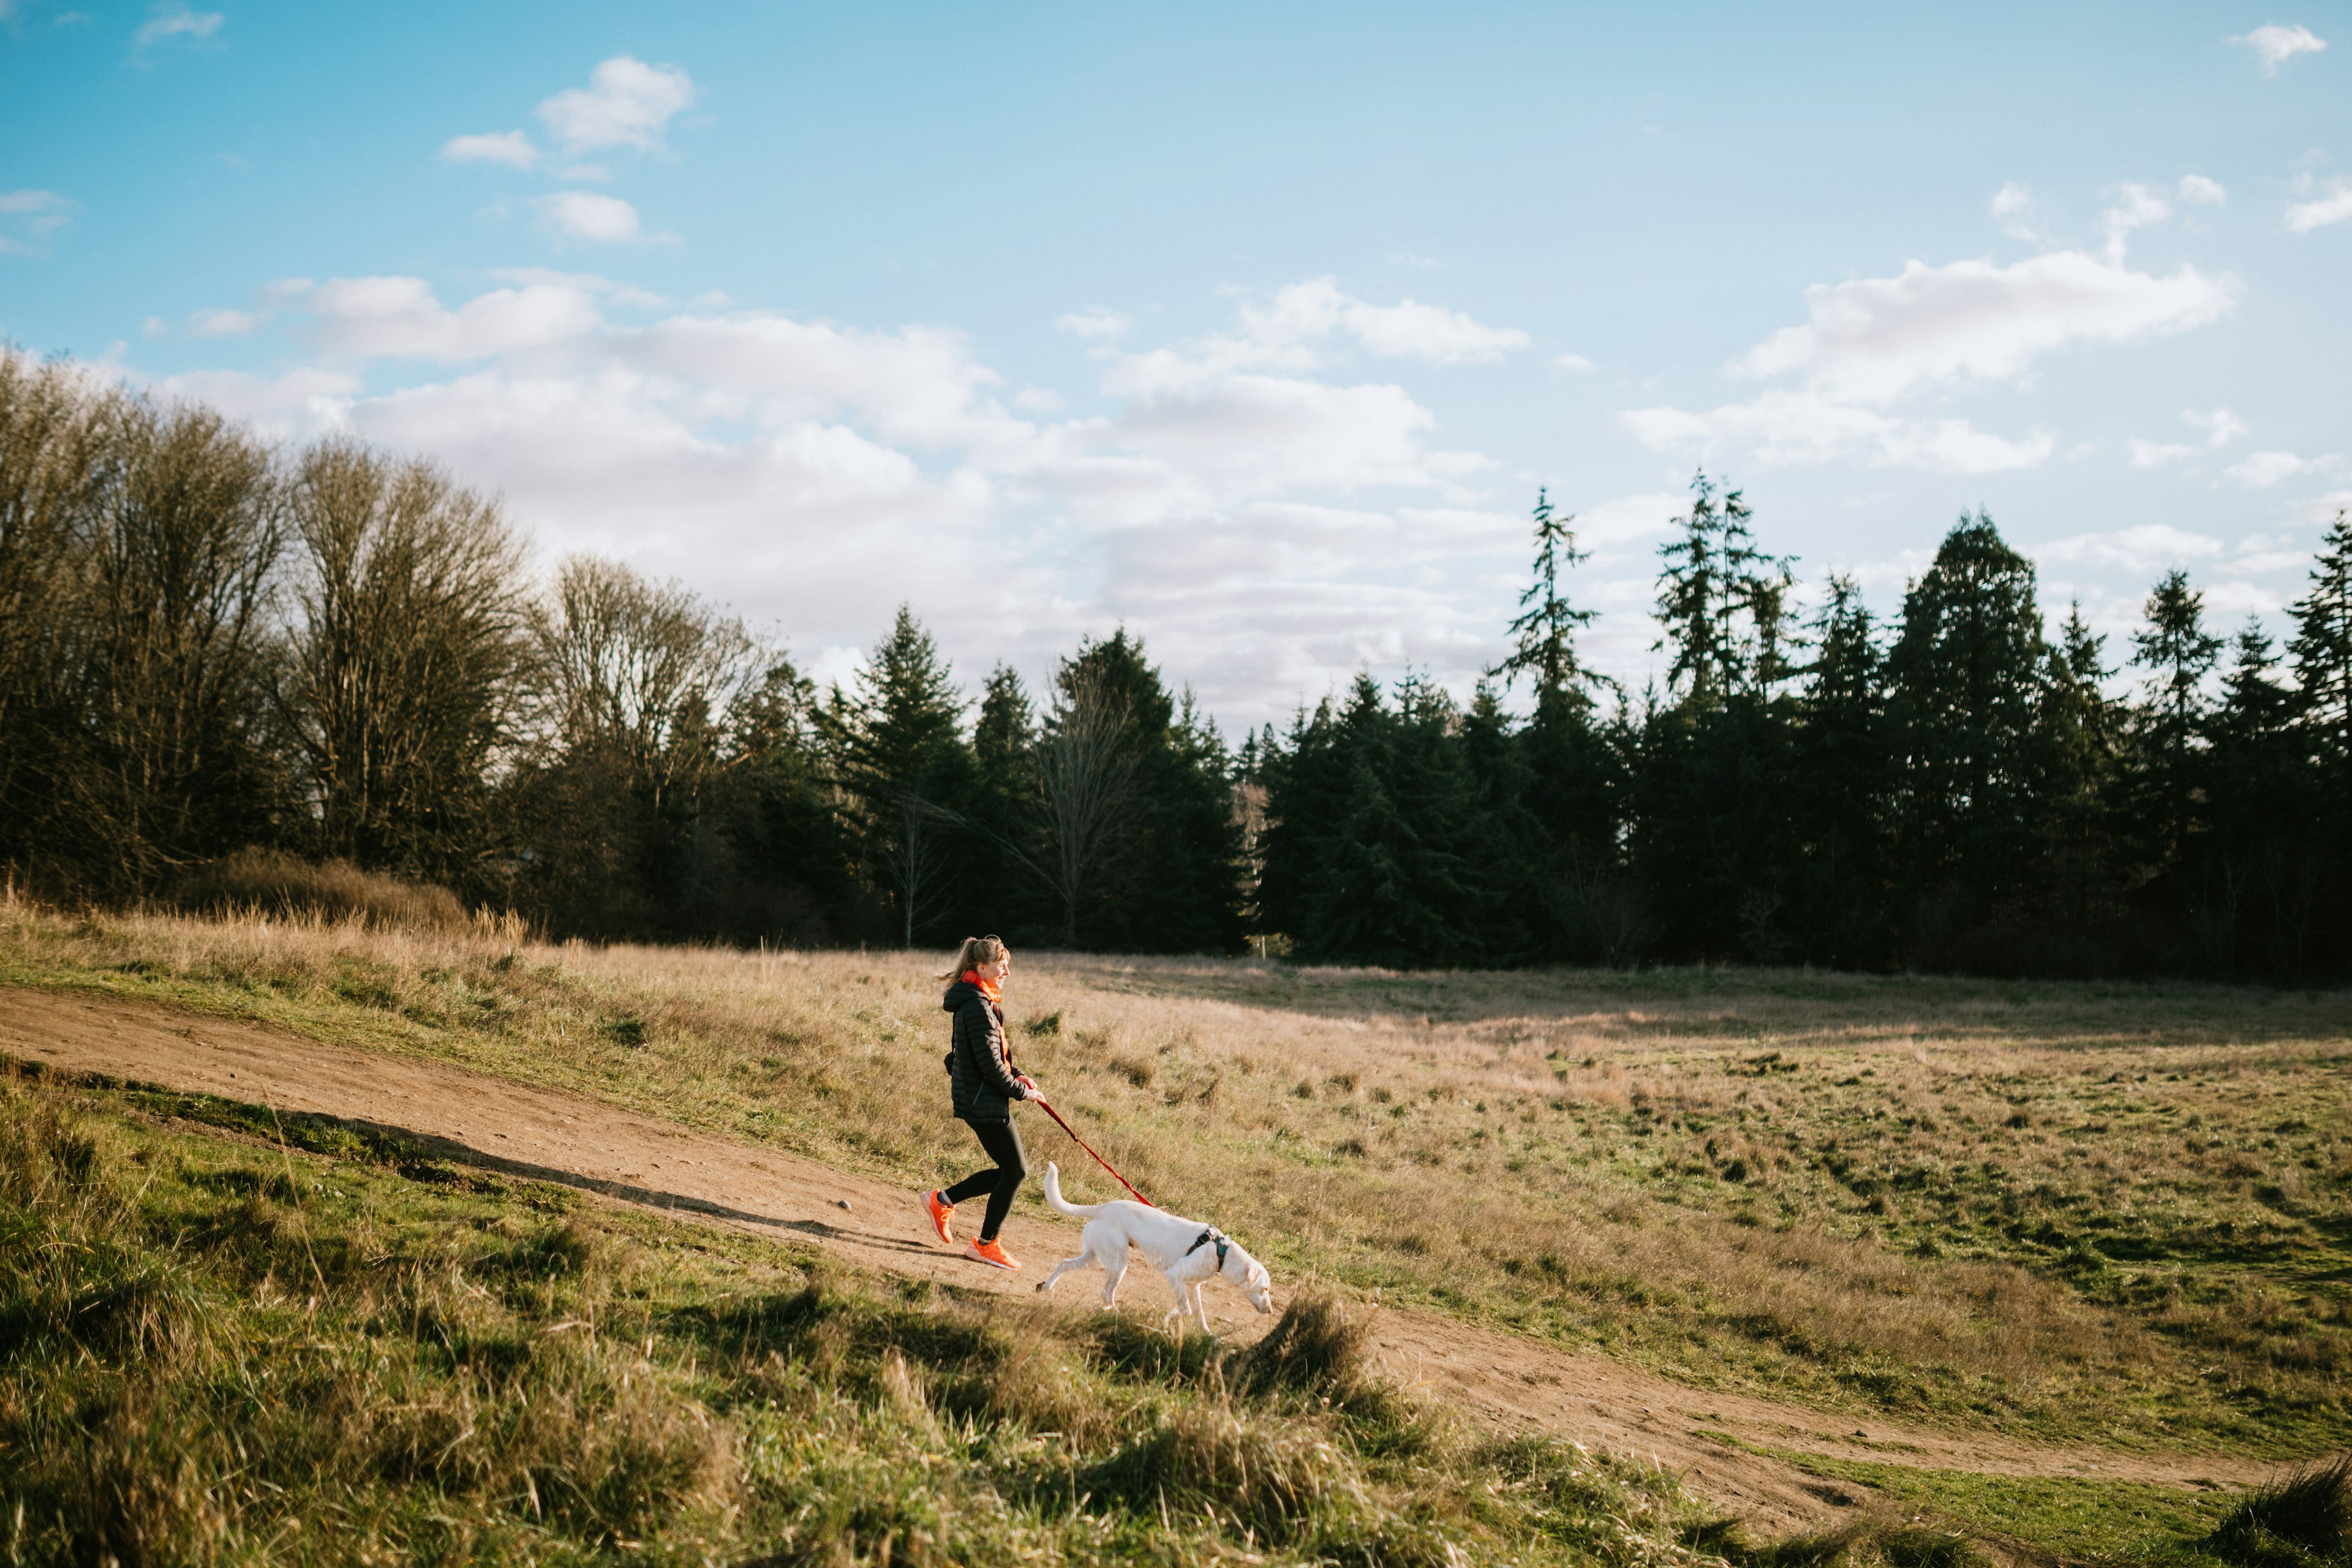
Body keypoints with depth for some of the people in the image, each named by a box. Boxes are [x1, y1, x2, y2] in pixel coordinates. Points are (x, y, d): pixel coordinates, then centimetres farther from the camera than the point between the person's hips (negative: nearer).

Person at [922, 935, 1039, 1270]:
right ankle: (986, 1245, 8)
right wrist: (1021, 1090, -9)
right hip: (984, 1103, -10)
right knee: (1016, 1170, -3)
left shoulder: (981, 1001, 12)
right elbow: (990, 1064, -21)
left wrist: (1017, 1076, 9)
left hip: (983, 1101, 10)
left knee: (1013, 1168, 14)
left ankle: (942, 1201, 23)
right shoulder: (977, 1006, -20)